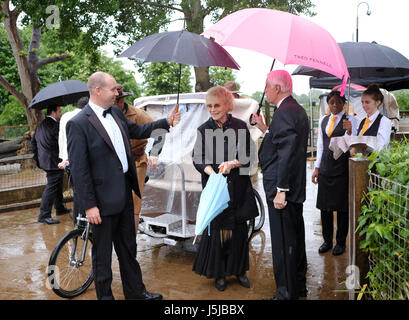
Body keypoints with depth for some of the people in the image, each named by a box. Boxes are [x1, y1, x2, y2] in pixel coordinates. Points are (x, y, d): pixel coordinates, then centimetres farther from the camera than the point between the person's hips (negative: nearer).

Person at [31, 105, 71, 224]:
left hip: (45, 160, 10)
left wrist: (37, 157, 25)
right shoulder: (55, 125, -18)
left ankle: (59, 208, 33)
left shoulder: (40, 126, 13)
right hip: (53, 162, -10)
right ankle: (44, 215, -6)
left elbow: (33, 142, 20)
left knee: (57, 185, 21)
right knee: (52, 187, -7)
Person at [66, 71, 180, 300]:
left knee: (128, 248, 21)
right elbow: (79, 169, -17)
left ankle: (135, 292, 38)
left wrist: (167, 122, 18)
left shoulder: (116, 112, 6)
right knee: (102, 253, 11)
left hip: (125, 193, 8)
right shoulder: (78, 124, -17)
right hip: (103, 199, -8)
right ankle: (105, 295, 31)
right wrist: (89, 205, -17)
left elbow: (137, 131, 23)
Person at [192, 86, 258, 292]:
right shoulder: (203, 130, 4)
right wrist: (210, 171, -21)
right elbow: (197, 159, -2)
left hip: (238, 189, 1)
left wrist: (232, 163, -19)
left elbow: (247, 157, 0)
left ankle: (239, 270, 24)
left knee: (238, 229, 7)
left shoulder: (240, 127, 2)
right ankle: (219, 273, 17)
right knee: (216, 228, 1)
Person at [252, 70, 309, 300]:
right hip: (296, 188, 11)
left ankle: (286, 293, 12)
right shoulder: (297, 110, 14)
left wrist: (281, 191, -23)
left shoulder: (284, 113, -18)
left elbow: (286, 154, -24)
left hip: (283, 188, -11)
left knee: (283, 243, 0)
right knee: (296, 238, 20)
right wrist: (264, 128, 15)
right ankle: (299, 287, 35)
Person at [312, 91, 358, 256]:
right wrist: (317, 168, 13)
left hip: (342, 167, -4)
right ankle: (327, 241, 23)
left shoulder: (350, 120, -3)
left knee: (342, 206, 3)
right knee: (324, 206, 9)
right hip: (325, 167, 5)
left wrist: (349, 131, -30)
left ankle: (341, 242, 18)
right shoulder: (323, 120, 12)